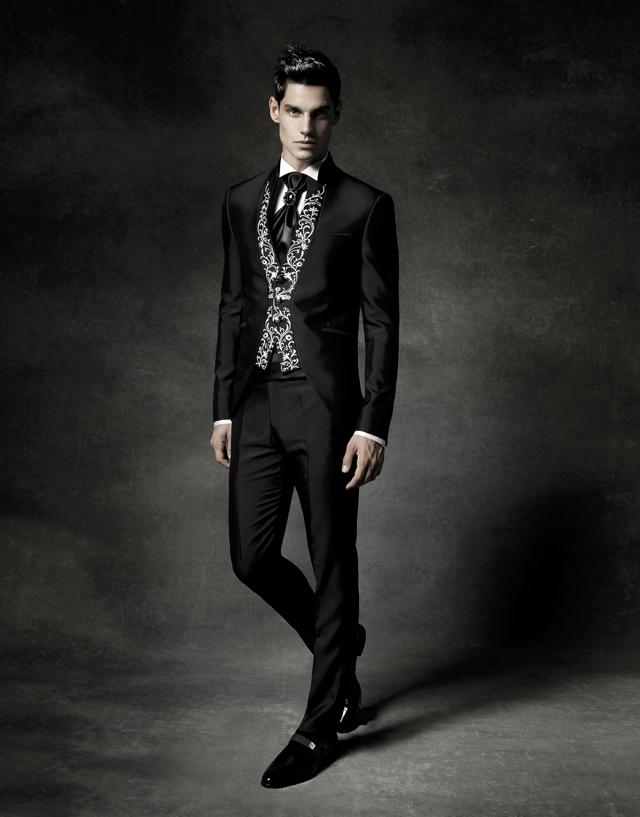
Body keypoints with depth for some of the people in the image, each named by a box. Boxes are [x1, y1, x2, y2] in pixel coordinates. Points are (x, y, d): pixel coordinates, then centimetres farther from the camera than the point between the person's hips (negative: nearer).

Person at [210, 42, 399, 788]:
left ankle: (320, 727, 19)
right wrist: (223, 407, 8)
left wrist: (373, 425, -11)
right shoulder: (241, 202, 11)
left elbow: (381, 322, -5)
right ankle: (340, 642, 36)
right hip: (256, 404, 5)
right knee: (252, 558, 6)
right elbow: (233, 307, 12)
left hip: (326, 404, -4)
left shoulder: (365, 207, -2)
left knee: (332, 564, 3)